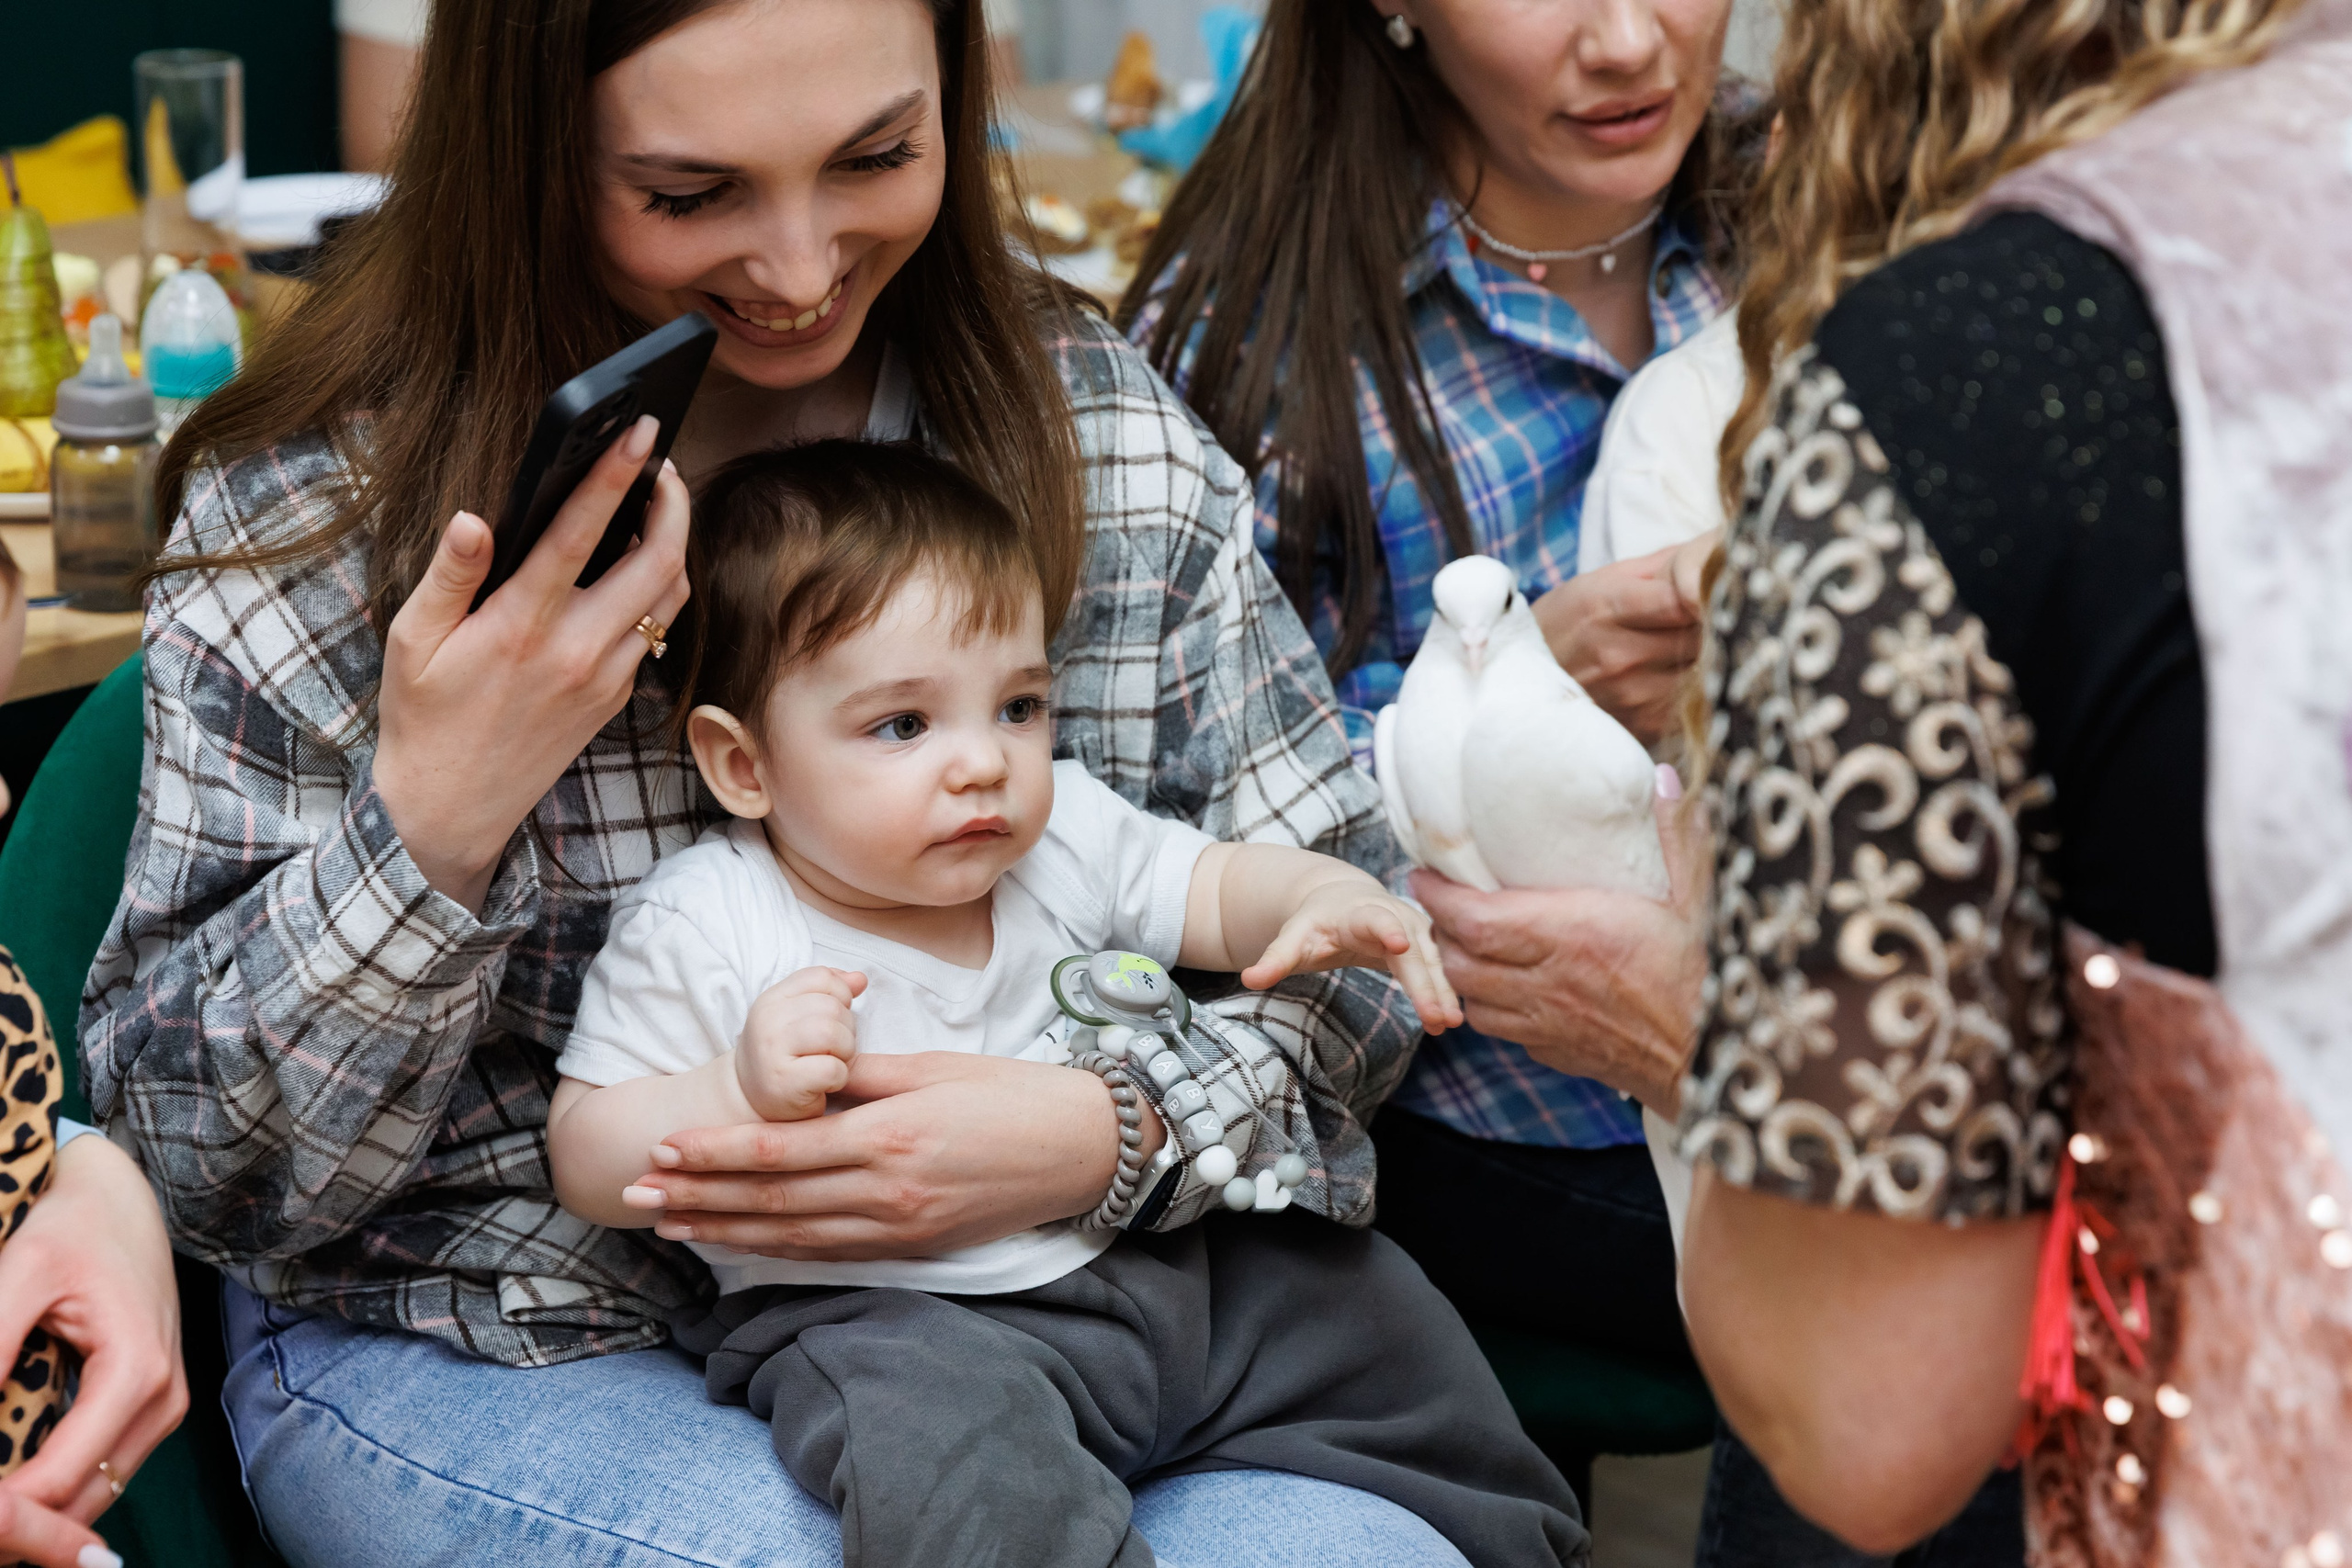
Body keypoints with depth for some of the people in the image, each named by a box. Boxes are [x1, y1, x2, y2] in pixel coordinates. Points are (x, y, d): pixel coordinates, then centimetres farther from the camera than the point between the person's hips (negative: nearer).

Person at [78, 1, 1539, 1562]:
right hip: (487, 1358, -2)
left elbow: (1343, 943, 1)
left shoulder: (1100, 429, -1)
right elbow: (209, 1163, -7)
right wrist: (431, 819, -26)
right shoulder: (319, 506, -8)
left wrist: (1118, 1135, -20)